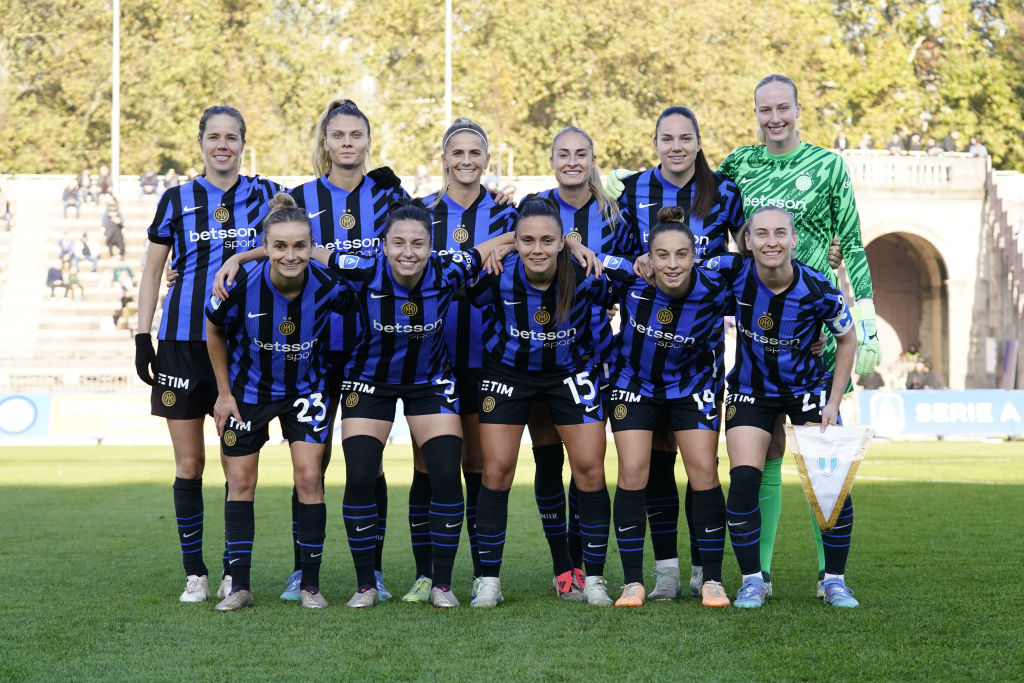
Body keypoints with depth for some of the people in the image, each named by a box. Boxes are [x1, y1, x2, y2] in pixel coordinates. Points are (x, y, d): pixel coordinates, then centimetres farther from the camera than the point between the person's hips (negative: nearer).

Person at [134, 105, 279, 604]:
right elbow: (152, 272, 9)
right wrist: (142, 337, 2)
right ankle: (194, 574, 9)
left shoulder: (265, 195, 7)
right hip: (183, 340, 0)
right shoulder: (177, 200, 6)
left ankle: (234, 573, 10)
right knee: (189, 463, 1)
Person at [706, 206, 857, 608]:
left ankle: (835, 580, 6)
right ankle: (752, 580, 4)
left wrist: (833, 402, -9)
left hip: (809, 388, -1)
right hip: (751, 390, 1)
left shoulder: (817, 290, -23)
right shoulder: (732, 272, -20)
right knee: (743, 482, -12)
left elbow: (847, 340, -6)